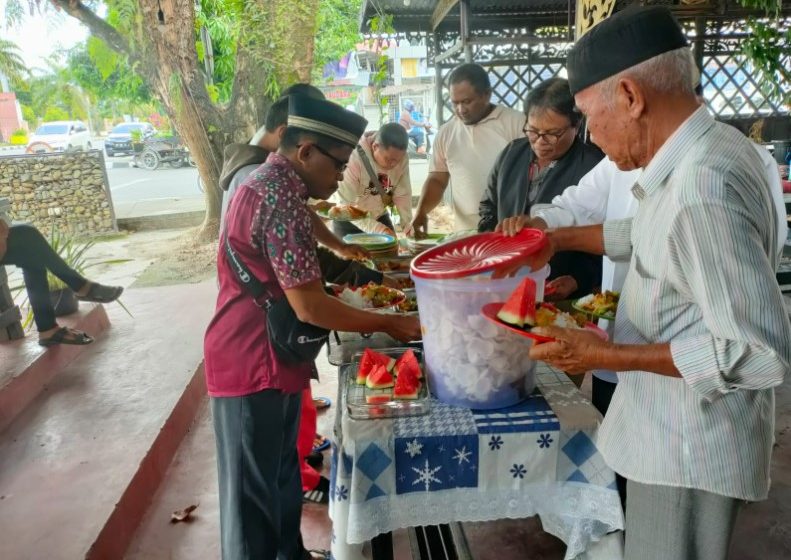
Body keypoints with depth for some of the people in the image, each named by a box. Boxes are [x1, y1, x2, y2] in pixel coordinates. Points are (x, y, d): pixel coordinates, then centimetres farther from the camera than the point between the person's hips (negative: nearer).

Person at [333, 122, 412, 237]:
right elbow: (347, 205, -29)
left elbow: (402, 195, -8)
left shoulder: (402, 158, -15)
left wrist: (409, 224, -23)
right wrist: (378, 229, -36)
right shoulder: (353, 159, -30)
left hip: (380, 217, 4)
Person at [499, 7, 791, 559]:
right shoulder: (706, 149, 1)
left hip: (689, 446, -9)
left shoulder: (701, 191, -31)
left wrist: (608, 356, -25)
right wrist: (559, 239, 9)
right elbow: (651, 237, 18)